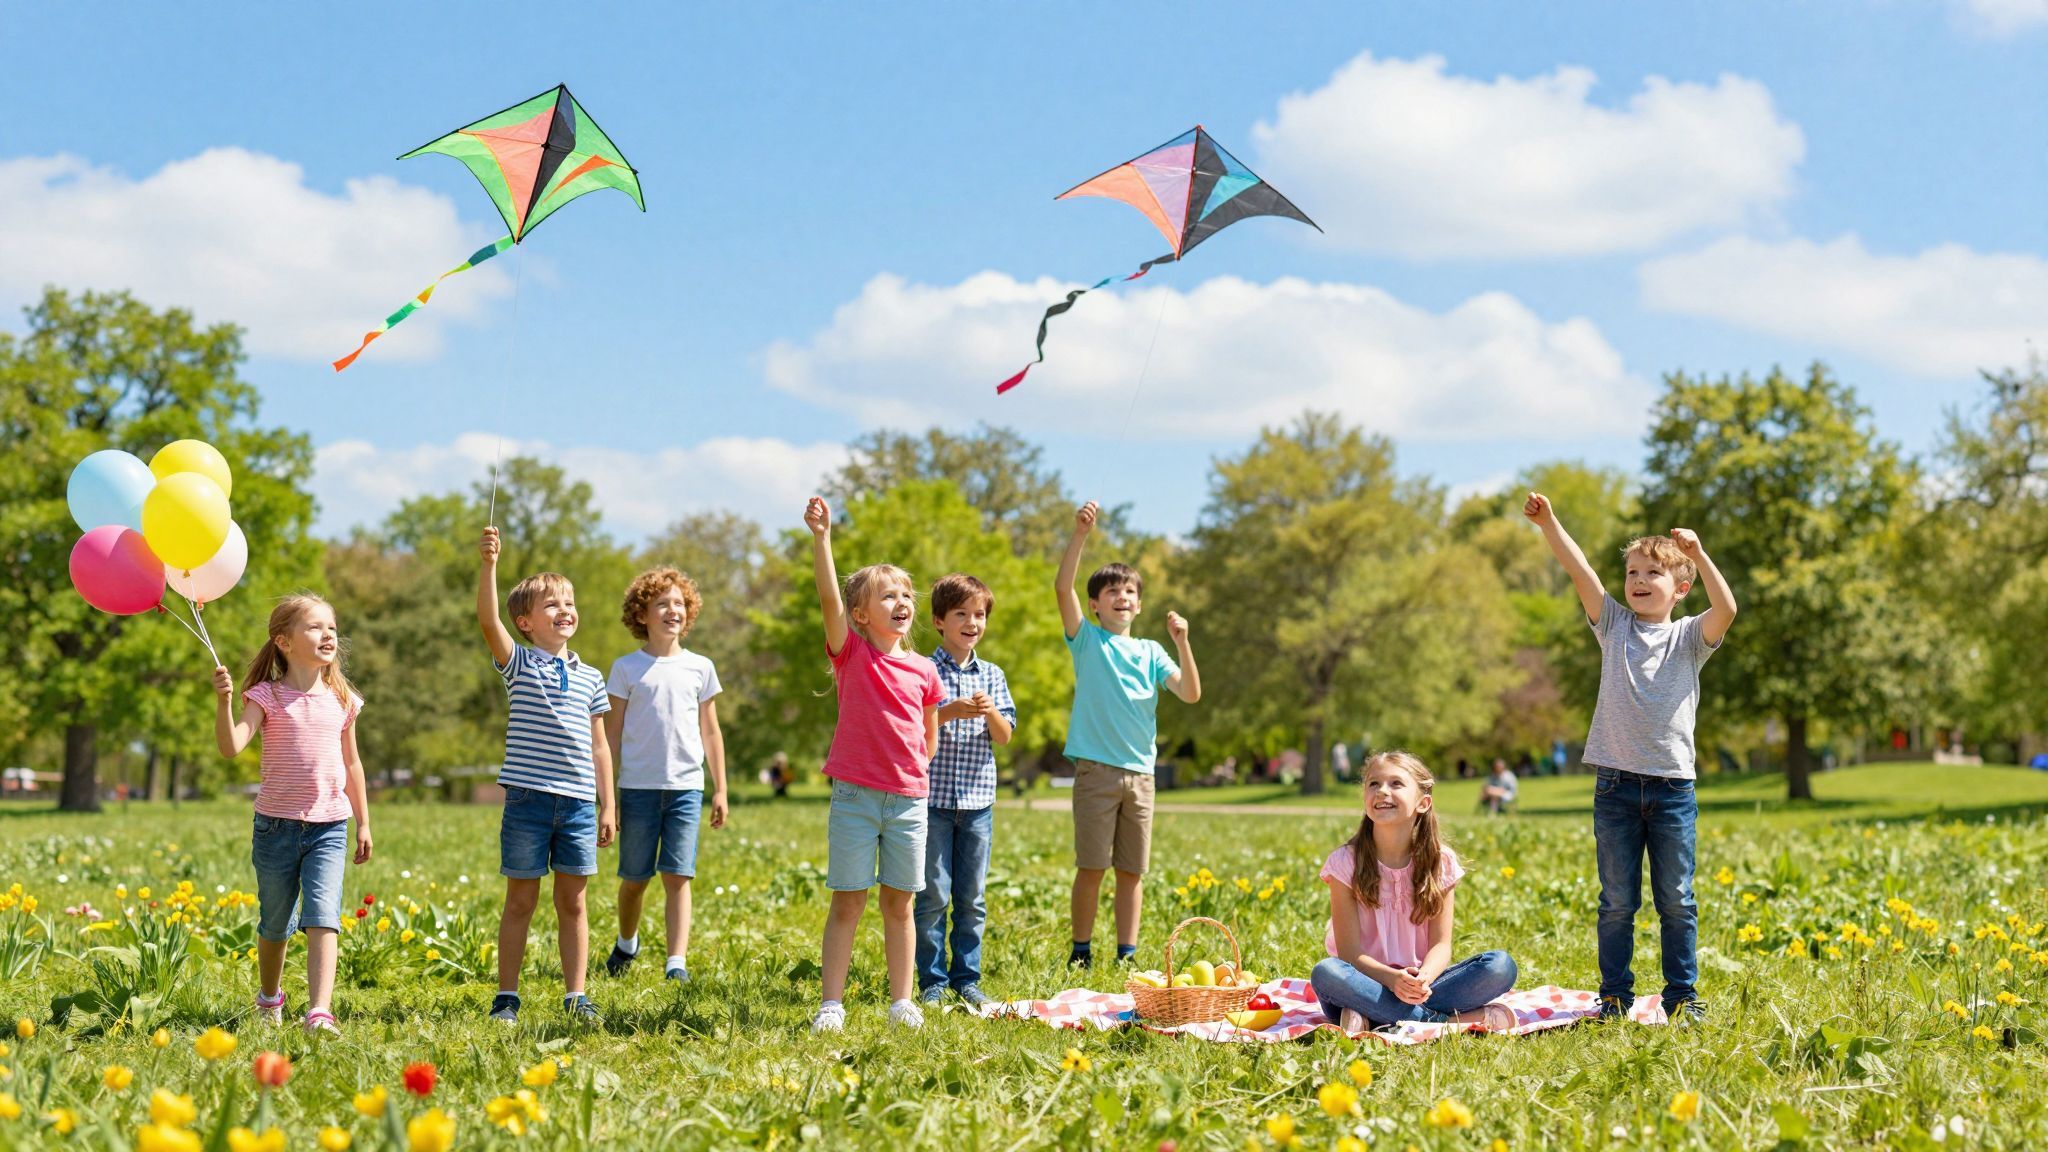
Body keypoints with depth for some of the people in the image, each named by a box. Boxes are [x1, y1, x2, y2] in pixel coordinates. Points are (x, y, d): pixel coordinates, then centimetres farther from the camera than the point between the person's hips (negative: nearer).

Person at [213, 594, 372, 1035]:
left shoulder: (341, 700, 6)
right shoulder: (267, 696, -5)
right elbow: (231, 747, -18)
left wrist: (363, 823, 17)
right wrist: (224, 702, -33)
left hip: (329, 827, 1)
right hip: (277, 825, -1)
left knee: (323, 917, -15)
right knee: (275, 923, 13)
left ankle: (320, 1012, -22)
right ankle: (269, 998, 38)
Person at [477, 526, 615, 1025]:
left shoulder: (590, 678, 12)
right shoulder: (519, 664, 1)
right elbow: (488, 621, -17)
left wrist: (607, 806, 11)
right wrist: (488, 565, -29)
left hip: (579, 802, 3)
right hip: (529, 798, -3)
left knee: (572, 901, 7)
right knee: (521, 900, 3)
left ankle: (576, 995, 13)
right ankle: (507, 997, 12)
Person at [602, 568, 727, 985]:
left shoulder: (700, 668, 7)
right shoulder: (626, 668, 2)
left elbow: (710, 732, 12)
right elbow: (611, 735, 3)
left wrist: (720, 790, 10)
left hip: (686, 786, 1)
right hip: (638, 786, -1)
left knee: (677, 877, -6)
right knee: (634, 878, 9)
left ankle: (677, 962, -8)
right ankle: (626, 943, 35)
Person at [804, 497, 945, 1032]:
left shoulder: (924, 670, 6)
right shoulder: (851, 652, -2)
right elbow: (829, 597, -19)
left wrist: (916, 774, 6)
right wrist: (821, 536, -30)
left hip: (908, 800, 3)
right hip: (855, 798, -3)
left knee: (899, 904, 9)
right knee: (847, 902, 0)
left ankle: (901, 1001, 17)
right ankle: (831, 1004, 6)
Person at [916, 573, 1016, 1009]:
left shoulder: (992, 676, 9)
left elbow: (1005, 736, 6)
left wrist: (991, 712, -14)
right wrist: (948, 713, -20)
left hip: (978, 800, 4)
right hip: (933, 797, -3)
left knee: (972, 897, 8)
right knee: (933, 895, 0)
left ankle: (966, 978, 16)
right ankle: (932, 981, 8)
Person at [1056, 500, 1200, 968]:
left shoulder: (1151, 652, 12)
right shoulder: (1087, 640, 4)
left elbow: (1191, 693, 0)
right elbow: (1062, 587, -11)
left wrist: (1182, 643, -12)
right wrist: (1080, 534, -22)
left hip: (1140, 772, 3)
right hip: (1096, 768, -3)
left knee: (1132, 870, 6)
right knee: (1091, 867, -2)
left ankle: (1127, 955, 13)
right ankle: (1080, 953, 8)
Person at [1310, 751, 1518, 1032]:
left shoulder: (1441, 862, 0)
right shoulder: (1345, 862, -7)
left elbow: (1441, 944, -4)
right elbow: (1349, 951, -11)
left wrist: (1423, 978, -27)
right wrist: (1393, 979, -30)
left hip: (1421, 985, 3)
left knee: (1502, 965, -21)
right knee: (1325, 973, -36)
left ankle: (1373, 1019, -27)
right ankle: (1445, 1020, -29)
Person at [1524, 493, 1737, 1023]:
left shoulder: (1689, 636, 4)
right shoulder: (1615, 626, 8)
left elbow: (1726, 609, -16)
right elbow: (1580, 572, -4)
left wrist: (1699, 555, -27)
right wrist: (1548, 523, -17)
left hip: (1672, 785, -1)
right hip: (1616, 784, 1)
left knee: (1676, 900, 6)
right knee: (1617, 901, 6)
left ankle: (1683, 996, 15)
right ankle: (1615, 996, 13)